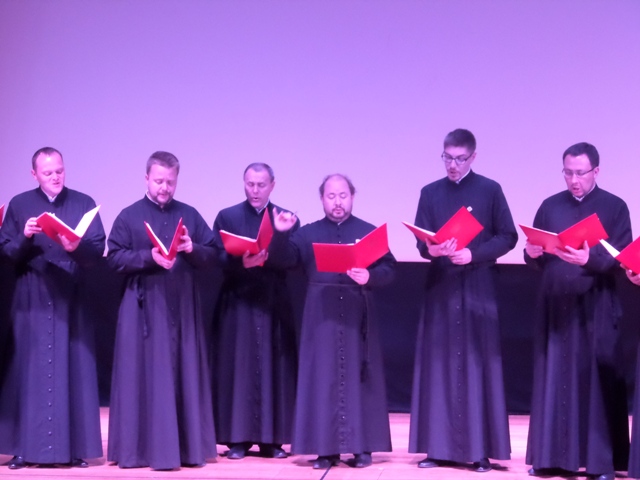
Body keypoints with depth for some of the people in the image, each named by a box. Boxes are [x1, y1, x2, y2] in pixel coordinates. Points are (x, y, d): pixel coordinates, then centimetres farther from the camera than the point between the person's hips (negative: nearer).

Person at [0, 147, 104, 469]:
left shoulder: (84, 203, 5)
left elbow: (98, 250, -1)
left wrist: (76, 247, -21)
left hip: (71, 298, 0)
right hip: (32, 299, 0)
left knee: (73, 369, 1)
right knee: (30, 369, 0)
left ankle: (75, 447, 5)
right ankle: (26, 448, 4)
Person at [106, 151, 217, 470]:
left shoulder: (190, 215, 11)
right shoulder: (129, 216, 2)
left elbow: (212, 255, 9)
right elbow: (115, 258, -5)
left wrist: (193, 250, -11)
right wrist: (149, 257, -18)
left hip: (182, 306, 3)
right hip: (143, 307, -3)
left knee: (184, 374, 4)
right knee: (144, 374, -3)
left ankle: (187, 447, 10)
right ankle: (141, 447, 2)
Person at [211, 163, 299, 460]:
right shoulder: (227, 217, 5)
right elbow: (218, 259, -5)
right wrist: (242, 262, -25)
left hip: (273, 304, 1)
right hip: (238, 304, -1)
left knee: (274, 367, 2)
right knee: (238, 367, -1)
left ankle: (272, 438, 8)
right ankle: (238, 438, 4)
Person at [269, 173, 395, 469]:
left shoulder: (369, 232, 8)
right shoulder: (307, 234, 11)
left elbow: (389, 269, 0)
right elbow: (283, 261, -1)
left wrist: (370, 277, -20)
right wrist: (281, 234, -17)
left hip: (357, 315, -1)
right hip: (321, 316, 1)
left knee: (358, 377, 0)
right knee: (323, 379, 0)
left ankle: (362, 447, 5)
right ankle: (326, 448, 4)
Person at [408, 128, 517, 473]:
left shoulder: (490, 190, 2)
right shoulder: (430, 193, 8)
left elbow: (508, 237, -1)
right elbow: (421, 243, 5)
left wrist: (474, 254, -15)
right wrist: (431, 249, -17)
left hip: (478, 289, -2)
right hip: (440, 288, 2)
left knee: (477, 364, -2)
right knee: (439, 364, 1)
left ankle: (480, 449, 1)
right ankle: (438, 447, 5)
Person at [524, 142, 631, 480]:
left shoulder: (614, 207, 2)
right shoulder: (550, 207, 10)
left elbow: (621, 259, -7)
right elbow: (536, 261, 9)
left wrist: (589, 259, -24)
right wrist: (533, 253, -14)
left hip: (596, 309, -2)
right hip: (555, 307, 3)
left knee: (597, 380, -1)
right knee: (554, 379, 3)